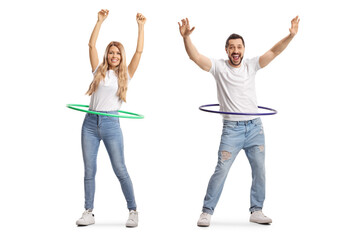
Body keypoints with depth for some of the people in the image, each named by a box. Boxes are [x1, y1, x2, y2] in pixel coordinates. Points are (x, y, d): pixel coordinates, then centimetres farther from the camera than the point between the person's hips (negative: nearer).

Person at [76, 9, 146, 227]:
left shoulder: (125, 75, 7)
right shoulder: (99, 71, 11)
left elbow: (139, 51, 2)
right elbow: (92, 45, 7)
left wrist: (141, 26, 2)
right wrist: (100, 21, 6)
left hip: (111, 124, -2)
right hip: (91, 122, 2)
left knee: (120, 170, -2)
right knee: (89, 171, 4)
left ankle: (133, 211, 7)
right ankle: (89, 213, 11)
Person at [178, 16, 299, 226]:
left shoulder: (251, 66, 7)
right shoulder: (219, 67, -1)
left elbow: (274, 52, -1)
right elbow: (195, 57, -12)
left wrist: (291, 36, -14)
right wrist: (186, 37, -27)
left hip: (255, 127, 4)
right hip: (232, 128, -3)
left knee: (260, 171, 5)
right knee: (221, 170, -7)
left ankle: (256, 211, 18)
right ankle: (207, 212, 2)